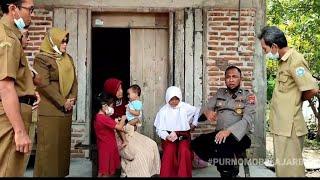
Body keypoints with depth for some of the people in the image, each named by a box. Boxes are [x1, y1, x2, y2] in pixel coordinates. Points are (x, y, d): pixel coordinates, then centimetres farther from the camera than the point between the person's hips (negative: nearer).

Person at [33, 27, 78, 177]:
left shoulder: (68, 59, 17)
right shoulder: (41, 59, -5)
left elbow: (74, 81, 14)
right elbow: (44, 84, -14)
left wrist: (72, 99, -3)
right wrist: (62, 102, -12)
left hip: (66, 109, 7)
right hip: (49, 110, -7)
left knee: (63, 143, 8)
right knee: (49, 145, -6)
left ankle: (61, 173, 16)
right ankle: (46, 174, 3)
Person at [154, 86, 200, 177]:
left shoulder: (185, 107, -1)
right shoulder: (163, 111, -3)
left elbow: (198, 111, 18)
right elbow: (159, 129, -1)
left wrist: (194, 123, 15)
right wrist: (167, 136, -18)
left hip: (183, 135, 1)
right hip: (169, 136, 0)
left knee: (184, 151, -30)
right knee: (169, 151, -31)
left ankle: (184, 175, -19)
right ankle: (166, 175, -19)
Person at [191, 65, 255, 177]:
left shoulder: (248, 96, 2)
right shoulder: (220, 93, 17)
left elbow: (247, 120, -12)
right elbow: (206, 107, 10)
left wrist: (229, 131, -30)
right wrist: (207, 112, -18)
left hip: (239, 135, -5)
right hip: (219, 133, 5)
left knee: (220, 143, -37)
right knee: (196, 144, -21)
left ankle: (228, 172, -9)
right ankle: (226, 166, -3)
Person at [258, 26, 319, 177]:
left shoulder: (295, 60, -16)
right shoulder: (283, 61, 13)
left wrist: (298, 100, -5)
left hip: (289, 126, -10)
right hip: (282, 125, 10)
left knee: (290, 169, -1)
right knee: (282, 167, 18)